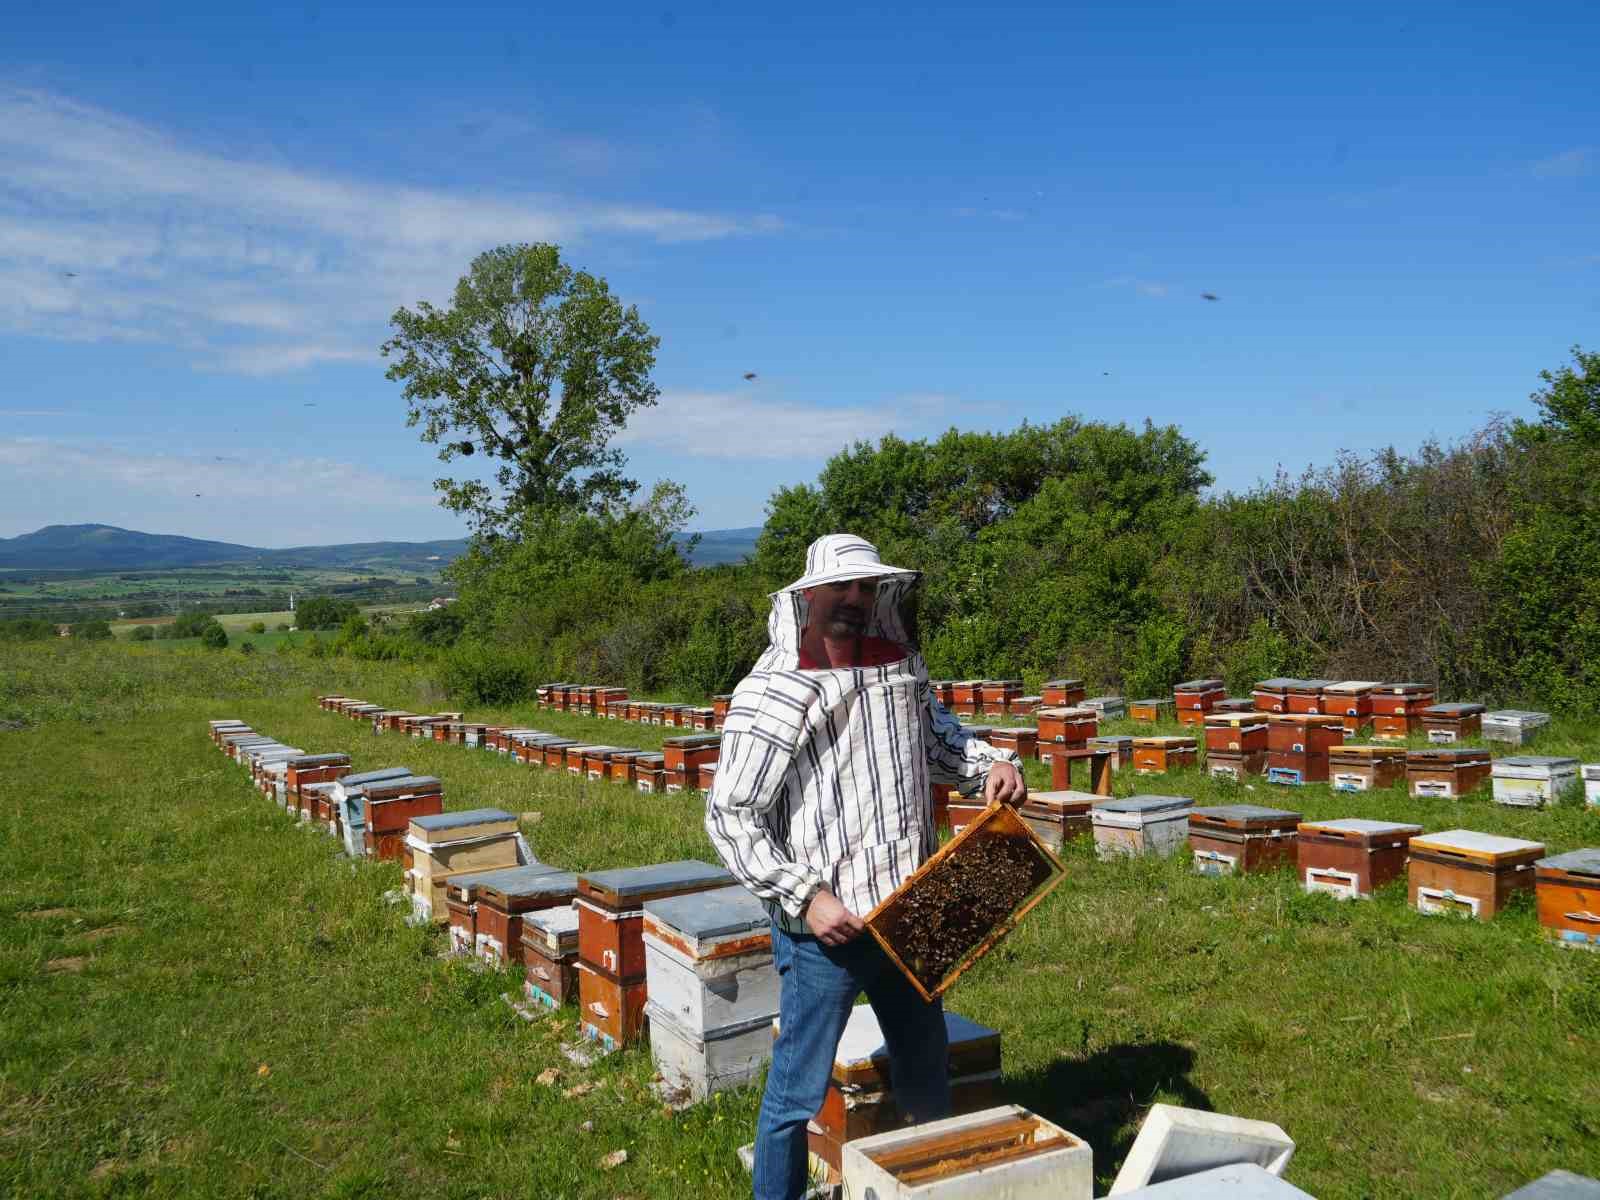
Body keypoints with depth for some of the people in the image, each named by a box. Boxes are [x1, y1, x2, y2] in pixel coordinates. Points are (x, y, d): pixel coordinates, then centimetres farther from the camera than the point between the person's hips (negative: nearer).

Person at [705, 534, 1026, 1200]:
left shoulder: (899, 662, 2)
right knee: (798, 1094, 6)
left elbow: (936, 733, 21)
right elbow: (729, 816, -16)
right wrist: (804, 896, -21)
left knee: (927, 1080, 24)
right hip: (826, 927, -6)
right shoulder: (773, 692, -16)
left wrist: (989, 764, 0)